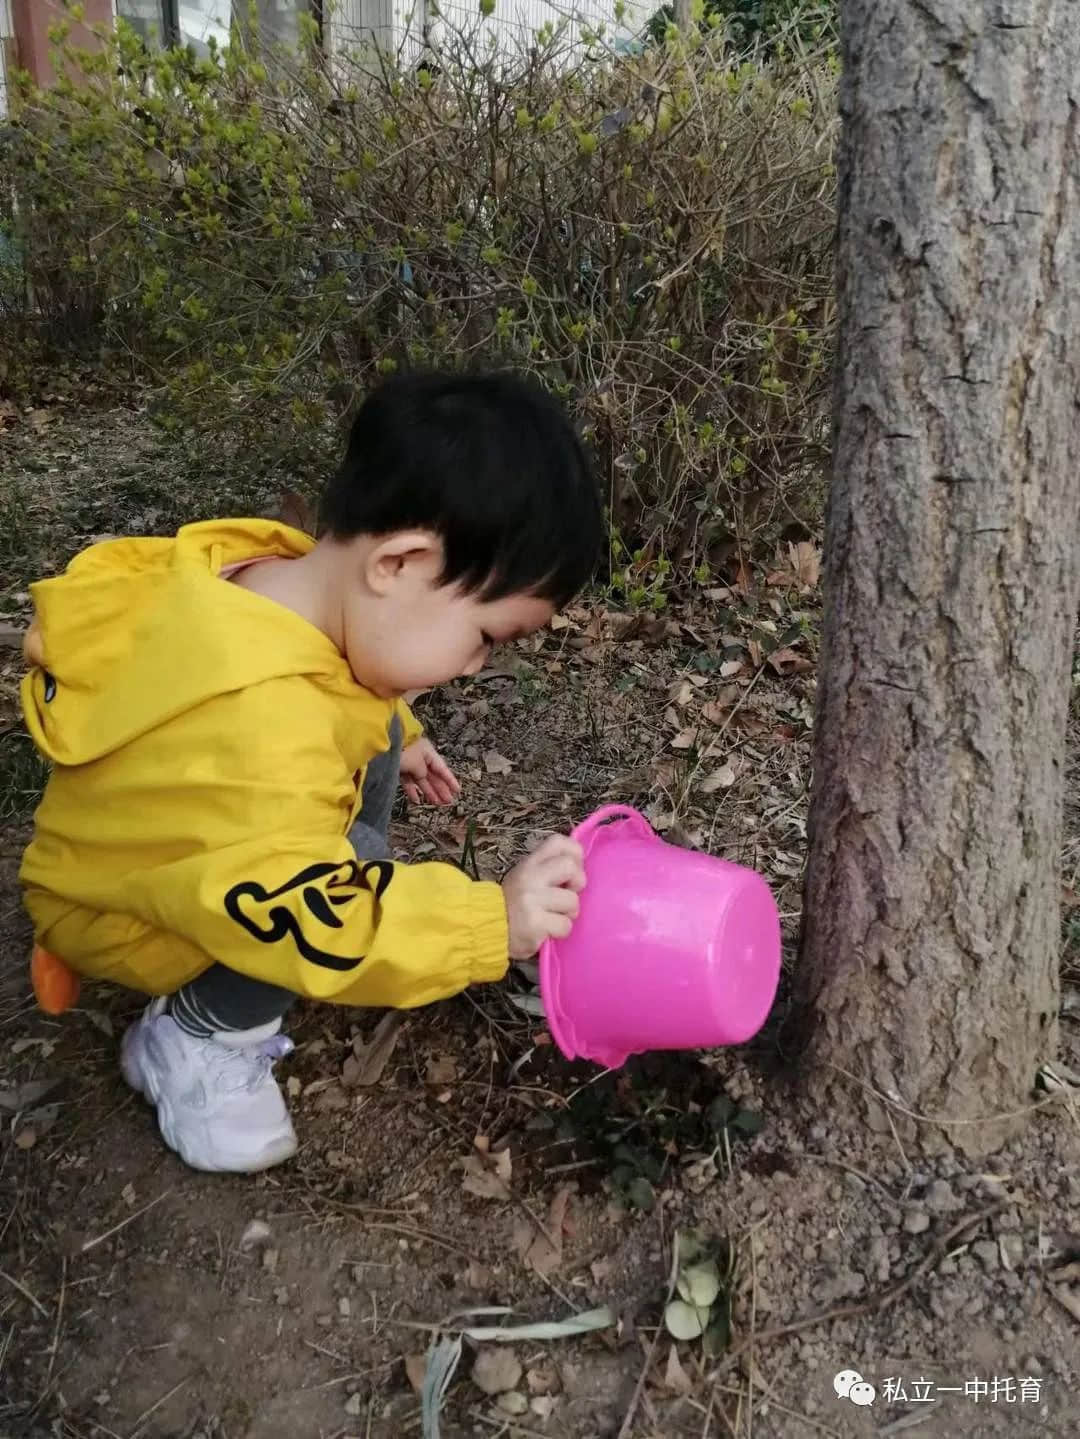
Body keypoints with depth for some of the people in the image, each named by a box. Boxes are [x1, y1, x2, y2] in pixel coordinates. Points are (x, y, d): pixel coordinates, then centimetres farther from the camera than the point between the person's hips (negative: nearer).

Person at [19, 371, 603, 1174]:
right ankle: (195, 1037, -10)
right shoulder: (261, 728, -45)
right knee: (356, 860, -29)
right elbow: (304, 912, -46)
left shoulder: (274, 572, -15)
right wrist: (493, 925, -44)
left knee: (370, 738, 7)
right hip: (126, 913, -8)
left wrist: (394, 743, 17)